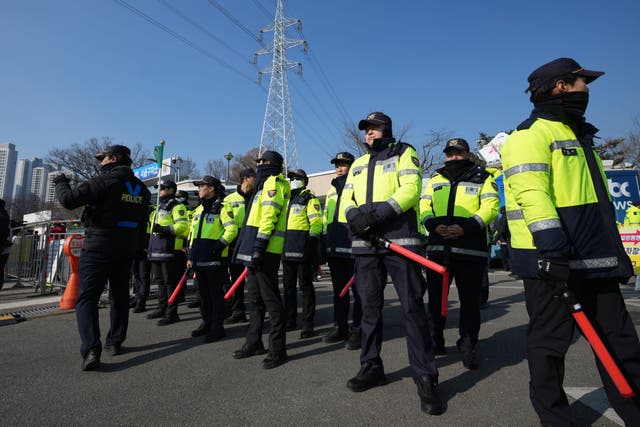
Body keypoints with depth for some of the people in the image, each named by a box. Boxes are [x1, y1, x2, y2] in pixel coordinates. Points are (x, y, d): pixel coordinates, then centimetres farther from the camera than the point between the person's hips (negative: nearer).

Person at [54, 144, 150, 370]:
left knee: (87, 297, -2)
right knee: (120, 295, 15)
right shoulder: (141, 188, 8)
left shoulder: (105, 181, -14)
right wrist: (134, 247, 21)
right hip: (126, 249, 6)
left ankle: (91, 349, -13)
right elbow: (141, 224, 13)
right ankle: (115, 342, 22)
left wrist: (61, 182, 4)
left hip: (98, 246, -6)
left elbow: (68, 199, -17)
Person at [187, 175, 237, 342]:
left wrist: (219, 246, -20)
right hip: (199, 259, 8)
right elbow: (192, 233, 22)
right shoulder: (199, 209, 18)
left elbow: (232, 229, -15)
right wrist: (190, 256, 17)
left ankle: (217, 327, 7)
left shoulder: (222, 207, -7)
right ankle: (207, 323, 27)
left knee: (215, 293, -1)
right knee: (203, 293, 15)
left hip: (214, 259, -8)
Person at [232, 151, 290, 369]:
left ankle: (277, 349, 1)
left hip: (264, 251, -11)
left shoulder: (273, 183, -6)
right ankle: (254, 343, 27)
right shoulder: (265, 183, 25)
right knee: (255, 299, 16)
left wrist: (259, 246, -24)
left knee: (270, 299, -6)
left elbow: (269, 216, -19)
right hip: (255, 251, 11)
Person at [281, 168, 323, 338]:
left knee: (305, 285, -3)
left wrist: (312, 242, -20)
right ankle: (290, 321, 25)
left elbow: (316, 222, -10)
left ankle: (307, 324, 3)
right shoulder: (288, 199, 23)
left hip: (302, 248, -8)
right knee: (288, 286, 13)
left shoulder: (309, 198, -1)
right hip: (287, 249, 8)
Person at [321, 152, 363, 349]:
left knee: (358, 290, 0)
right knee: (339, 290, 14)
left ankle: (357, 330, 9)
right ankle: (340, 327, 24)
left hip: (353, 246, -7)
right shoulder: (332, 189, 22)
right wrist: (324, 242, 19)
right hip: (334, 248, 7)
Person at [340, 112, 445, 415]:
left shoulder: (403, 153, 7)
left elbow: (411, 188, -9)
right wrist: (355, 215, -10)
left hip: (399, 240, -5)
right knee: (369, 307, 10)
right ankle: (371, 367, 24)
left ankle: (425, 378, 6)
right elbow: (346, 199, 13)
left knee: (412, 307, -4)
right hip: (365, 243, 5)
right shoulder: (358, 164, 23)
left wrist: (380, 212, -20)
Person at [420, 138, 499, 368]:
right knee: (435, 297, 9)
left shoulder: (483, 178, 10)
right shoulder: (435, 179, 19)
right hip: (438, 248, 3)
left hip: (470, 249, -3)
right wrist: (434, 225, -11)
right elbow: (424, 206, 10)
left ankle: (467, 347, 18)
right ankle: (435, 342, 25)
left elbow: (490, 207, -3)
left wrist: (465, 228, -18)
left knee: (470, 300, 3)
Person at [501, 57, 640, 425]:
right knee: (551, 341, 2)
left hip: (594, 257, 10)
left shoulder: (579, 135, 24)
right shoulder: (532, 133, -7)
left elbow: (596, 200, 26)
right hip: (551, 257, -9)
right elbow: (531, 193, -21)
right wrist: (552, 246, -29)